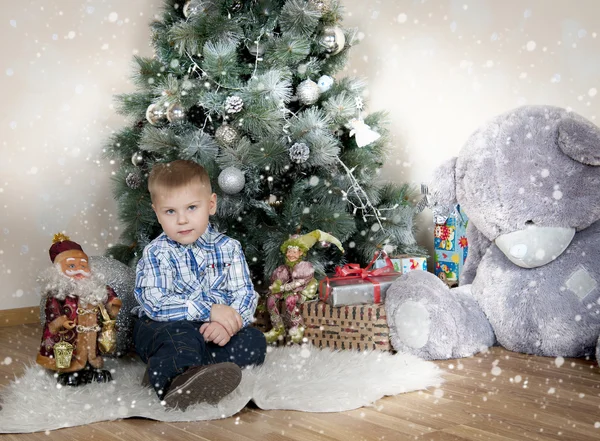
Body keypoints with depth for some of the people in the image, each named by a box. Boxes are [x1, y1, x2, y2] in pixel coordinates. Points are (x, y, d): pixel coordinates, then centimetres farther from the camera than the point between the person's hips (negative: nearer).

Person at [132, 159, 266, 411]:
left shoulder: (228, 248, 5)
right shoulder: (156, 253, -5)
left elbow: (245, 294, -3)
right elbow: (154, 303, -17)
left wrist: (229, 322, -26)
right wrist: (209, 310, -25)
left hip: (214, 332, 4)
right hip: (163, 328, -3)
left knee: (254, 342, -19)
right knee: (181, 337, -34)